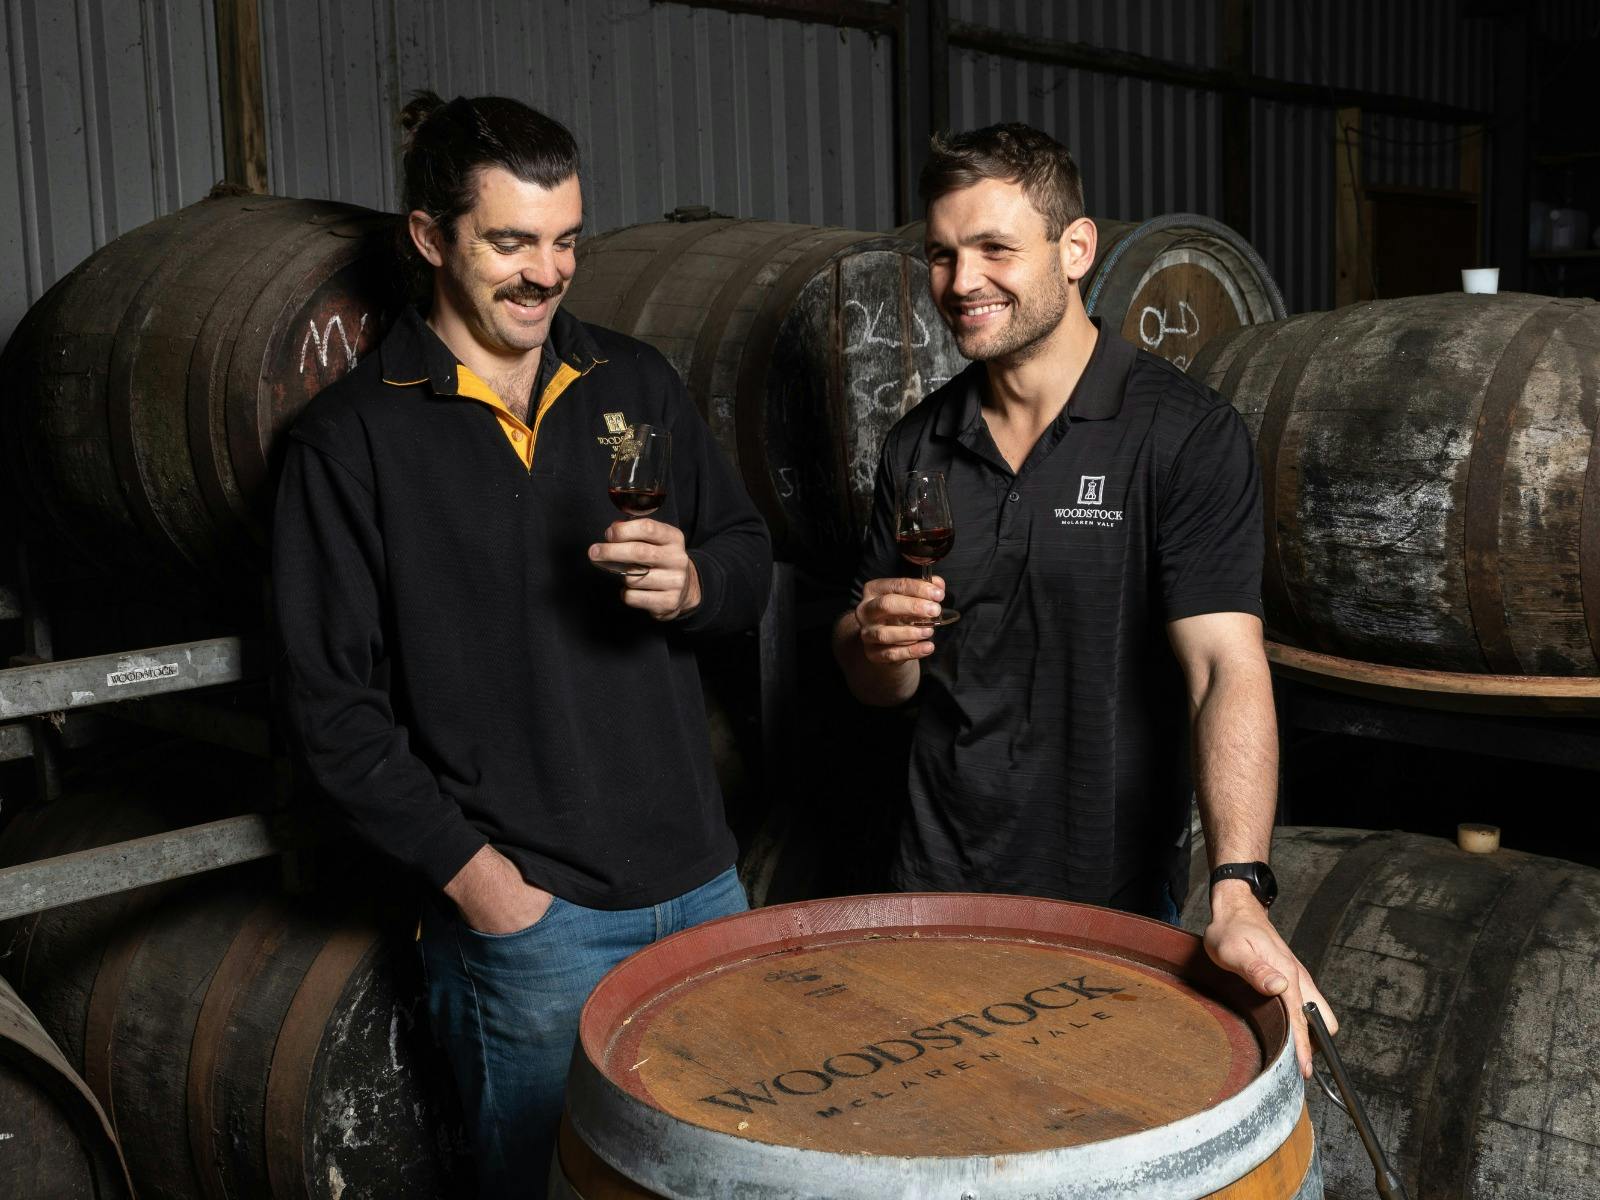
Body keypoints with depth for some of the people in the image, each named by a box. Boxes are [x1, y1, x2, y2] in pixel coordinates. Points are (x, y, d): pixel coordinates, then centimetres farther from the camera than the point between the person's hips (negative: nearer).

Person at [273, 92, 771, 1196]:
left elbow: (753, 555, 13)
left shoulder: (636, 382, 8)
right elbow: (335, 702, -6)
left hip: (701, 883, 5)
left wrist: (691, 584, -10)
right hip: (530, 914, -4)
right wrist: (472, 872, -12)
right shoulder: (353, 440, -5)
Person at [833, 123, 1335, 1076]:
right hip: (941, 889, 4)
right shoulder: (920, 446, 4)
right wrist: (877, 642, -13)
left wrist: (1239, 891, -33)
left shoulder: (1185, 434, -12)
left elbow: (1227, 666, -21)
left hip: (1117, 901, -4)